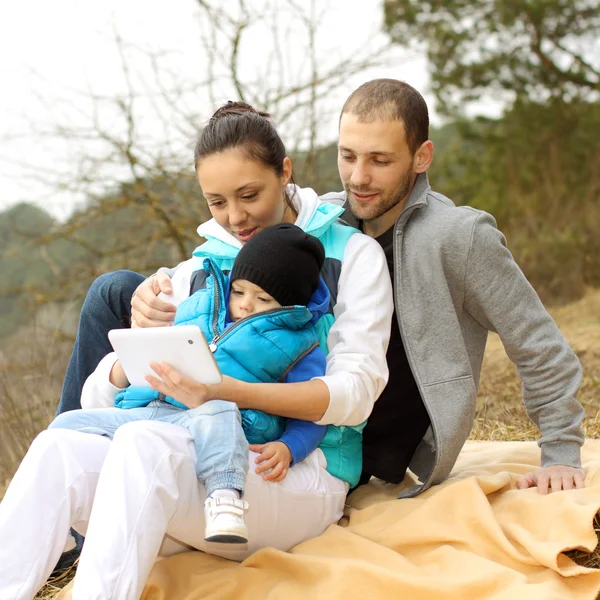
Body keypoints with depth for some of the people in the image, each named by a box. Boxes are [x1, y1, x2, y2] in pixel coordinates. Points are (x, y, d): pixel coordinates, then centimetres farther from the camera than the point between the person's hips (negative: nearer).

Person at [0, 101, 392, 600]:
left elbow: (355, 391, -7)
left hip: (301, 477, -4)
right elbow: (103, 391, 12)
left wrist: (230, 392, -22)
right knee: (58, 449, -27)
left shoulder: (352, 254, 5)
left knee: (144, 445, -35)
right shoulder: (197, 270, 16)